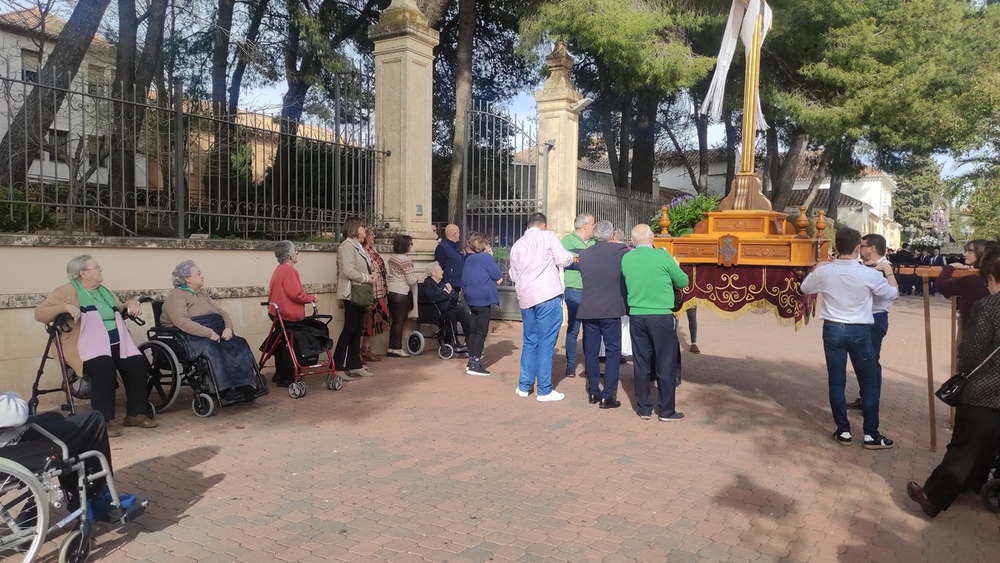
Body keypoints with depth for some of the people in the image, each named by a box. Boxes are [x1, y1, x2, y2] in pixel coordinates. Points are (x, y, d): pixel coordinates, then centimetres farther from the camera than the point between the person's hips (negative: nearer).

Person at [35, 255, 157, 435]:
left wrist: (132, 304, 13)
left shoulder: (104, 291, 23)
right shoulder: (67, 291, 3)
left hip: (116, 343, 6)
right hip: (89, 345, -6)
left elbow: (121, 308, 37)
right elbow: (39, 313, -3)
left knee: (139, 364, -19)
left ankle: (136, 413, -7)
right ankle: (105, 420, -25)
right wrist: (65, 307, -21)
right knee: (104, 367, -36)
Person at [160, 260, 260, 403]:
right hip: (192, 338, -7)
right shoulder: (176, 295, -2)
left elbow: (221, 312, 19)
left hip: (214, 334, 7)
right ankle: (225, 389, -39)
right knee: (213, 349, -38)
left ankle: (244, 385, -30)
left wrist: (228, 328, -5)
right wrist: (209, 333, -26)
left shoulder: (203, 294, 24)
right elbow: (181, 321, -19)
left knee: (239, 344, -21)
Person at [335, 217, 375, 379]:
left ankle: (354, 365, 16)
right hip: (352, 294, -9)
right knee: (349, 329, -7)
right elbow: (349, 271, -23)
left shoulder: (358, 246, 16)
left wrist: (369, 278, 1)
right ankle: (337, 367, -2)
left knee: (357, 329, 10)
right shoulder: (347, 245, -13)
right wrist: (368, 278, -14)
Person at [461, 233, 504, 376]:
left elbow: (464, 280, 14)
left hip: (471, 298, 7)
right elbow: (499, 278, -6)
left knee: (473, 330, 13)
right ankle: (474, 364, -7)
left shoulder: (469, 259, 11)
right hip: (483, 298, -7)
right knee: (481, 331, -5)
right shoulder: (486, 257, -8)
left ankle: (472, 361, 18)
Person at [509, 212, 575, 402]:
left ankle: (524, 386, 19)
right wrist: (572, 257, 14)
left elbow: (513, 275, 19)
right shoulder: (548, 237, 0)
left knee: (529, 342, 15)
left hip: (526, 298, 5)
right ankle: (544, 390, 2)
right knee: (546, 342, -2)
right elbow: (563, 260, -6)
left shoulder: (517, 245, 15)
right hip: (547, 296, -5)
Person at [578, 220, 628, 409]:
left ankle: (593, 392, 19)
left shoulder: (584, 254, 5)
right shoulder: (620, 251, -5)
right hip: (611, 309, -3)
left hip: (588, 309, 3)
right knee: (613, 351, 4)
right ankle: (608, 396, 2)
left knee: (590, 351, 11)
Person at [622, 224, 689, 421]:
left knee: (641, 364, 11)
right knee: (665, 364, 5)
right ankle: (667, 411, 11)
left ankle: (644, 408, 17)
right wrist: (675, 266, 20)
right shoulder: (662, 256, -10)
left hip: (636, 316, 4)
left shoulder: (626, 259, 0)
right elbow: (683, 282, 0)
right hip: (661, 316, -4)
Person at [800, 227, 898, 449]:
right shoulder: (870, 274, -12)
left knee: (836, 382, 9)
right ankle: (871, 434, 13)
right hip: (859, 331, -1)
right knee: (869, 383, 10)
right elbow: (893, 295, 5)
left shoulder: (824, 271, -8)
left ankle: (843, 431, 14)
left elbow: (804, 288, 12)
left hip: (832, 330, 1)